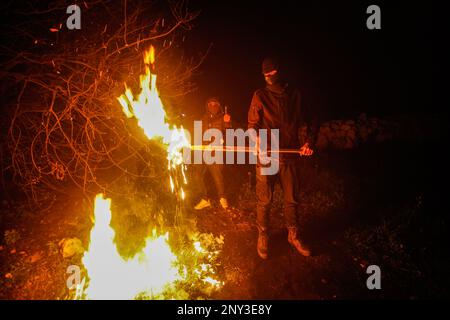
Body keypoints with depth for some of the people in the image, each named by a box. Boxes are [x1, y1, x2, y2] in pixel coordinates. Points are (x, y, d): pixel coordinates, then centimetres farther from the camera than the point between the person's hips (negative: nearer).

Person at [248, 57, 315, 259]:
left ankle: (293, 236, 29)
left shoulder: (295, 95, 8)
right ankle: (262, 237, 22)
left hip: (290, 155, 3)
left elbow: (303, 123, 14)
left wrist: (306, 142, -3)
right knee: (264, 201, 4)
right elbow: (252, 125, -2)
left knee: (292, 199, 11)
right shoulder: (260, 96, 0)